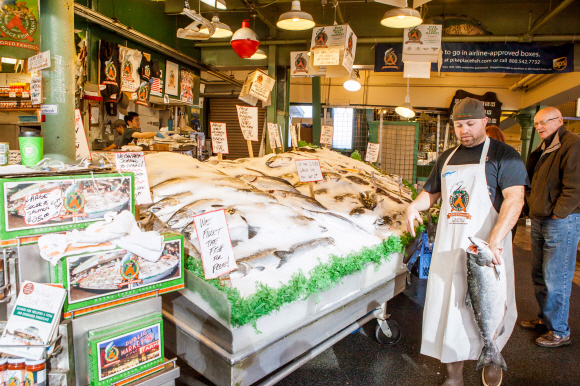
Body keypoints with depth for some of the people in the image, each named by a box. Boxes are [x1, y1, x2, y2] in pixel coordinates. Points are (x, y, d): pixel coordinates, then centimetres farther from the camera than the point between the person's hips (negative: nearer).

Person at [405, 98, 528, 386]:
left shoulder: (503, 155, -1)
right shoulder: (447, 158, 15)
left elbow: (515, 199, -13)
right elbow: (431, 193, 24)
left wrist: (495, 240, -27)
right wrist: (413, 207, 1)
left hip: (486, 247, -4)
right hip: (449, 247, 4)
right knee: (449, 308, 6)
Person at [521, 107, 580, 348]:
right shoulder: (544, 148, 16)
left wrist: (556, 214, -16)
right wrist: (534, 209, 11)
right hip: (540, 220, 9)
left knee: (556, 280, -2)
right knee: (539, 276, 17)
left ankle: (559, 332, 11)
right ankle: (545, 319, 32)